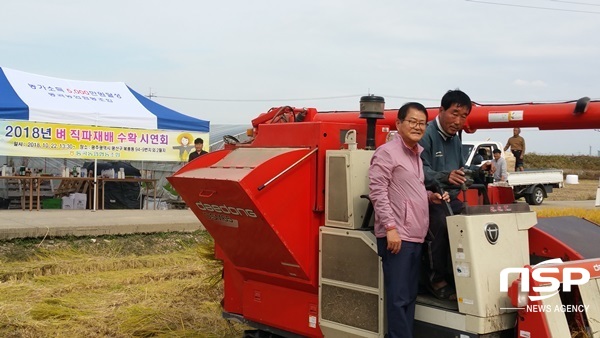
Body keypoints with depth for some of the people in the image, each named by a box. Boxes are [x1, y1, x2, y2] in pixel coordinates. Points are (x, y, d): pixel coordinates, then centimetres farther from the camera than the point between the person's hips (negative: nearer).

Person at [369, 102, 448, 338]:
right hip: (396, 236, -9)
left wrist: (431, 196, 7)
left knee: (410, 296, 14)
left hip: (415, 236, 9)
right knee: (398, 297, -5)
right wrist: (390, 227, -20)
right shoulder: (387, 152, -9)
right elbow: (378, 192, -15)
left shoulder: (419, 154, 17)